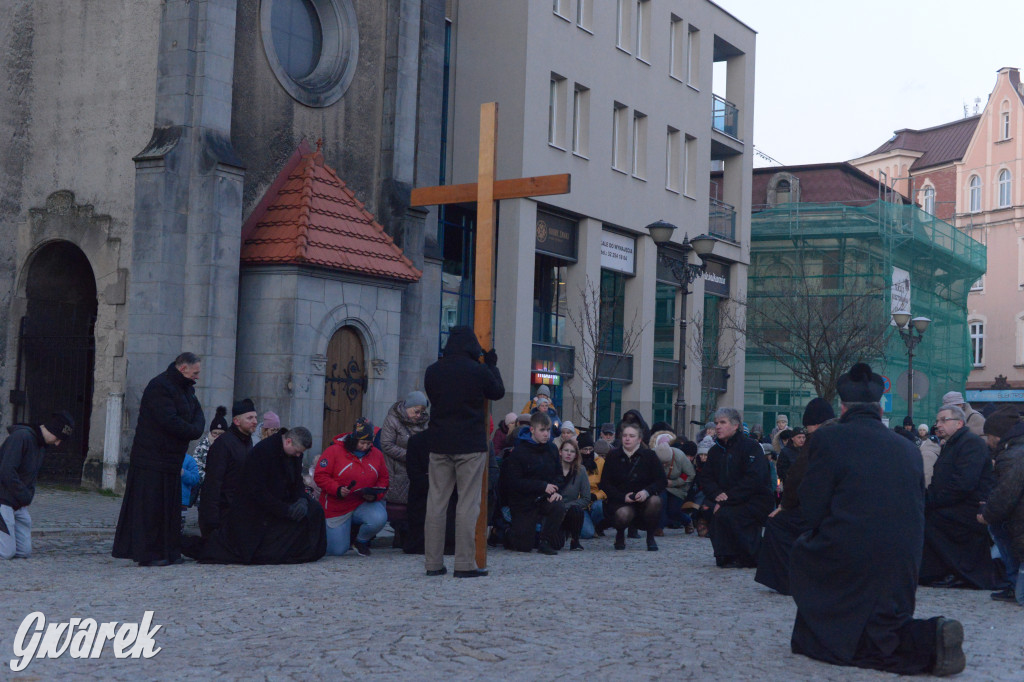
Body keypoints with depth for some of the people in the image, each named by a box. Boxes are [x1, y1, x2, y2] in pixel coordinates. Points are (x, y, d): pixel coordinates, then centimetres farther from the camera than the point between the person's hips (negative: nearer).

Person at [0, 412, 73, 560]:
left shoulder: (42, 445, 13)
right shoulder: (21, 436, -16)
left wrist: (28, 496, 3)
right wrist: (26, 497, -15)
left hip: (19, 504, 9)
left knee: (24, 552, 3)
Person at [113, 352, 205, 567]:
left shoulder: (185, 388, 14)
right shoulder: (159, 387, -16)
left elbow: (198, 413, 12)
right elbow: (170, 421, -24)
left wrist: (195, 429, -10)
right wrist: (193, 431, -12)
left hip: (171, 459, 10)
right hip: (152, 459, -9)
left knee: (169, 506, 11)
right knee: (149, 506, -5)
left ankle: (167, 552, 16)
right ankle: (147, 554, -1)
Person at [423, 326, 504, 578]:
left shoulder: (432, 372, 3)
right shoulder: (479, 371, -8)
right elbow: (498, 392, 7)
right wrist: (492, 366, 22)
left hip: (439, 444, 4)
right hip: (470, 446, -4)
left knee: (436, 502, 8)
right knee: (468, 504, 0)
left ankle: (433, 562, 10)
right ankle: (465, 564, -2)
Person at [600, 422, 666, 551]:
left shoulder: (649, 455, 2)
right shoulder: (613, 456, 3)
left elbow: (662, 481, -1)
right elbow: (605, 484, 0)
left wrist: (647, 491, -22)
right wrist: (623, 497, -17)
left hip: (644, 499, 1)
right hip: (620, 501, -1)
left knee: (655, 501, -33)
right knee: (623, 514, -35)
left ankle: (650, 537, -6)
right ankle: (620, 534, 5)